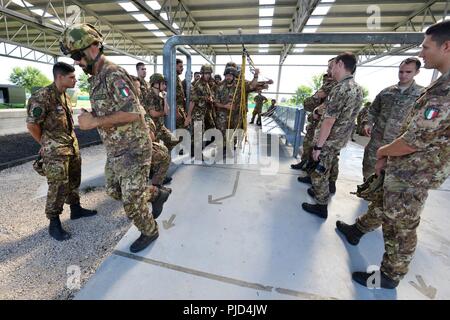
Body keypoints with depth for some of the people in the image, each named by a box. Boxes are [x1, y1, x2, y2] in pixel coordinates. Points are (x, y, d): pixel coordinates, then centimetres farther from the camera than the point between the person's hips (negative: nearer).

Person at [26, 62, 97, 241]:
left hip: (72, 146, 8)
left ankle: (76, 209, 33)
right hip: (55, 151, -8)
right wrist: (46, 144, -1)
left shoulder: (65, 96, 10)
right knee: (58, 187, -3)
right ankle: (54, 224, 10)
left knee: (74, 181, 16)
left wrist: (71, 142, 15)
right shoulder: (42, 96, -16)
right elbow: (31, 125, -13)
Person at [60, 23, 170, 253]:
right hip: (114, 150, 10)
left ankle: (149, 232, 27)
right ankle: (157, 194, 37)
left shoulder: (114, 75, -18)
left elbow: (133, 113, -28)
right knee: (114, 191, 21)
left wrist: (95, 122, -24)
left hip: (132, 149, -10)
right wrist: (91, 118, 7)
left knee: (131, 200, 2)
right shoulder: (96, 78, 13)